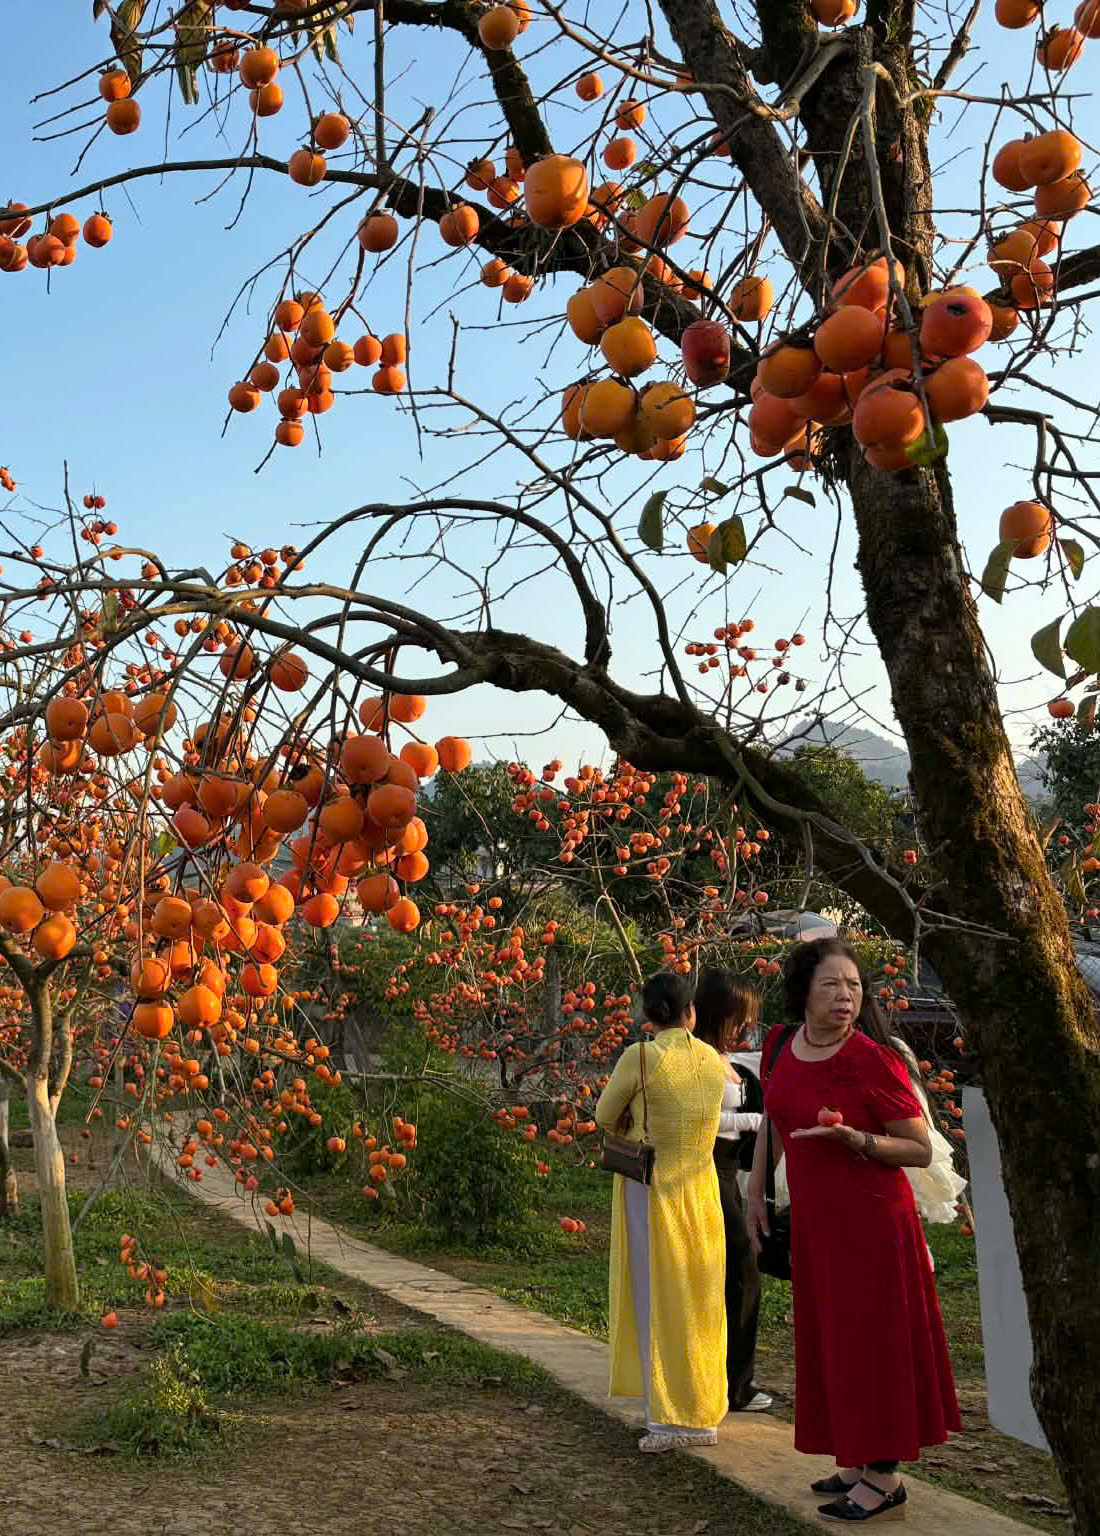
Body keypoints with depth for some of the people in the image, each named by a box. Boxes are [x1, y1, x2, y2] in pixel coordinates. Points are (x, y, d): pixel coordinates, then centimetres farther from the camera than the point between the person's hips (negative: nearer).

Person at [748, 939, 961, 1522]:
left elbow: (921, 1151, -15)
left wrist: (854, 1138, -30)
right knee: (830, 1341, 17)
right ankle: (856, 1459, 33)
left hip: (870, 1220, -7)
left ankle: (885, 1477, 18)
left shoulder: (874, 1060, -20)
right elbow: (772, 1123, 16)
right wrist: (756, 1192, 18)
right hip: (812, 1219, 7)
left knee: (872, 1342, 3)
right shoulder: (780, 1046, -2)